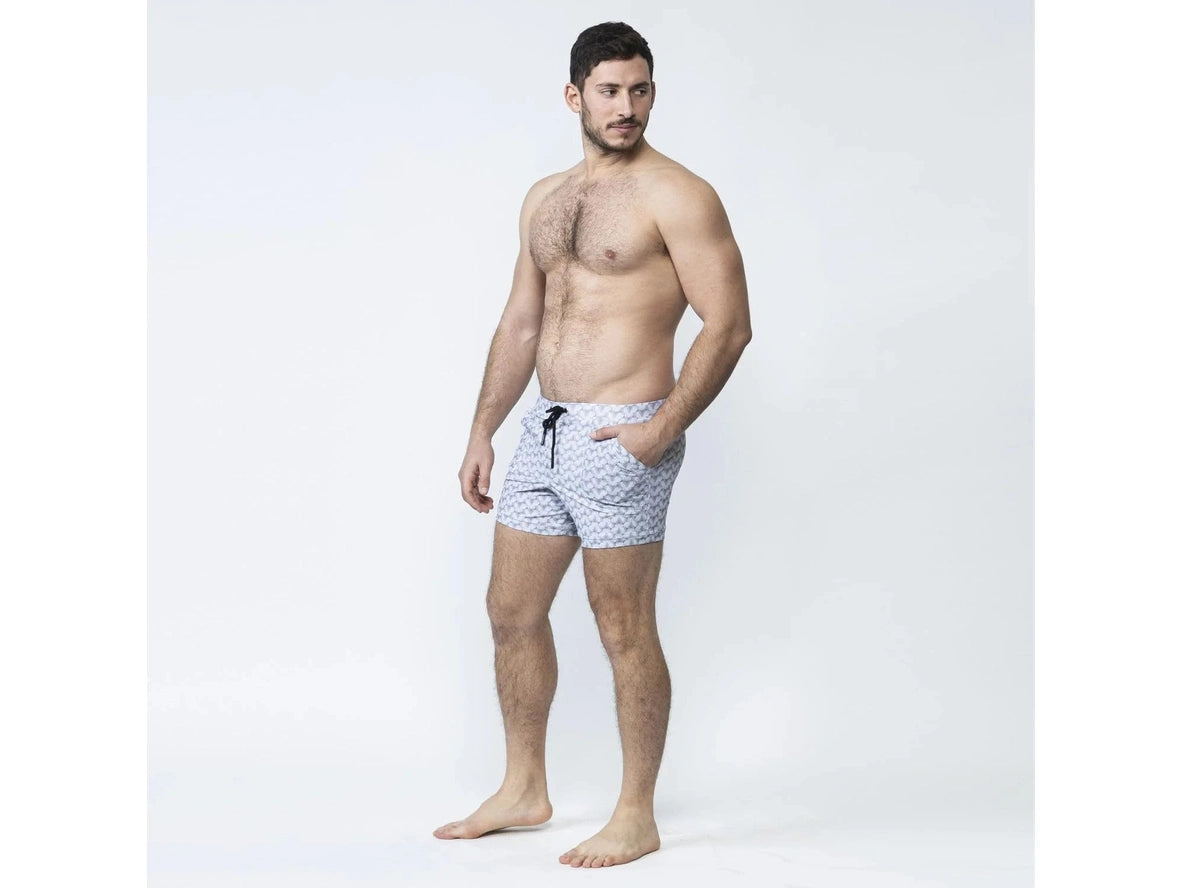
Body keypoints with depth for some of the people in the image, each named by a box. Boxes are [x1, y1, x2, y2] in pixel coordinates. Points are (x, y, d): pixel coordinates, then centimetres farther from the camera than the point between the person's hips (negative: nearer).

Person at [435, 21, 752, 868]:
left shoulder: (677, 196, -9)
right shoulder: (545, 198, 14)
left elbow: (730, 324, -13)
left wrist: (666, 426, -21)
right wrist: (483, 433, 15)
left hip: (621, 436, -8)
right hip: (544, 429, 8)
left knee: (626, 632, 0)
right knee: (512, 612, 14)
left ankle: (637, 818, 15)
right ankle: (524, 789, 30)